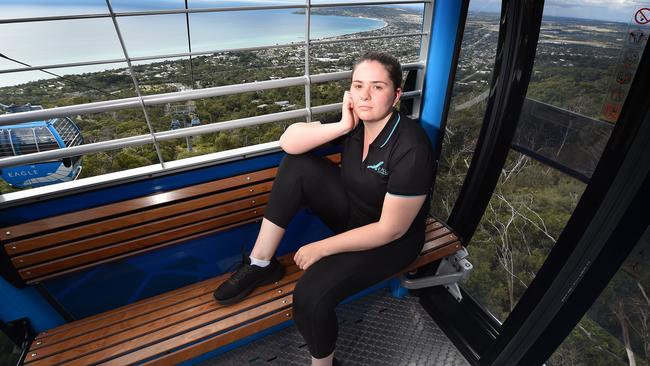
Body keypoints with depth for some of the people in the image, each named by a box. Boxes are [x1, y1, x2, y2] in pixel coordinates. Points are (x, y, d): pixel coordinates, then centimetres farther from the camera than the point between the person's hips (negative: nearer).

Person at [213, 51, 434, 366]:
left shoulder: (411, 148, -28)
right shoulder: (354, 122, -8)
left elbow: (391, 229, -25)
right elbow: (288, 141, -14)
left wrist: (322, 248, -21)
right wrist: (342, 126, -27)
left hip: (391, 240, -6)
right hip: (351, 213, 7)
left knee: (310, 295, -27)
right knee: (296, 164, -13)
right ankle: (260, 263, -6)